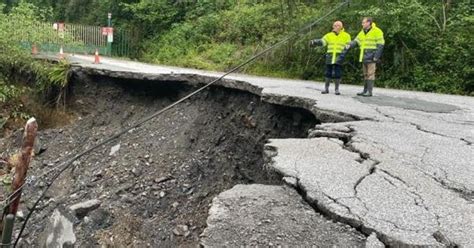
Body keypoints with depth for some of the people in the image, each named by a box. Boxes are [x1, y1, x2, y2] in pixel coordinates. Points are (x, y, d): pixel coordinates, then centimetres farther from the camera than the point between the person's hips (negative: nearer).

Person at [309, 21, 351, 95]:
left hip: (339, 57, -2)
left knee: (337, 74, -2)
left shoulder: (346, 36, 5)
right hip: (330, 56, 2)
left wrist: (343, 53, -12)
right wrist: (314, 42, -21)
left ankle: (336, 89, 10)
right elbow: (322, 41, -2)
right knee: (328, 73, 5)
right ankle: (326, 88, 14)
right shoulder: (329, 35, 9)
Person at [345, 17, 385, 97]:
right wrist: (349, 45, -9)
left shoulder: (377, 31, -6)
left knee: (370, 74, -7)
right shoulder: (362, 32, 15)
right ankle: (365, 90, 17)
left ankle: (369, 91, -5)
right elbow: (356, 41, 11)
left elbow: (380, 45, -9)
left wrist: (376, 56, -14)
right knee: (365, 74, 11)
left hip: (371, 57, -7)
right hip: (364, 57, 7)